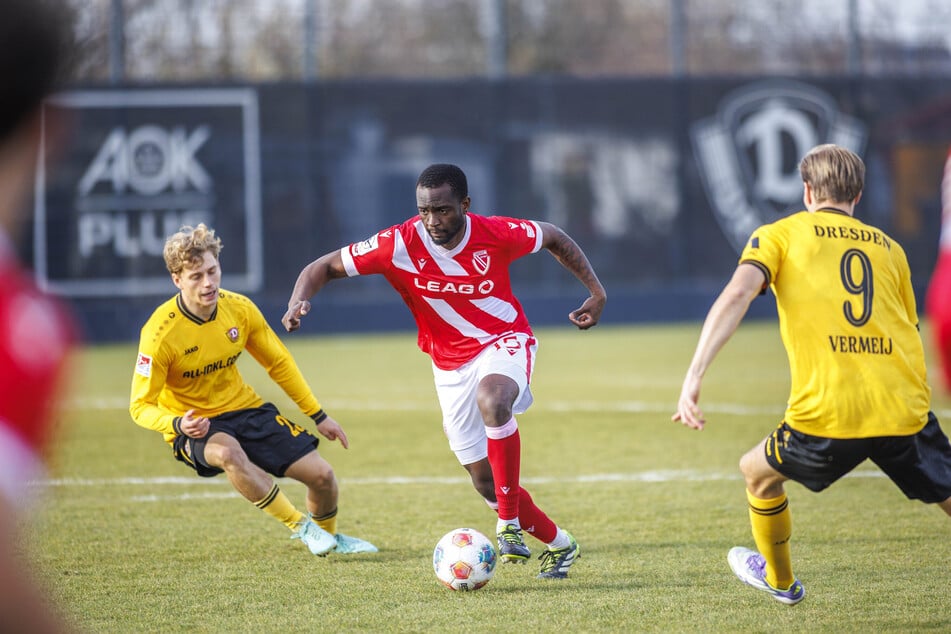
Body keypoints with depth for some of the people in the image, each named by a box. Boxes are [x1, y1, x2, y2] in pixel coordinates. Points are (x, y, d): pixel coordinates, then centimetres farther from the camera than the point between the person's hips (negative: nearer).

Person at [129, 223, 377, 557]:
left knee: (322, 475, -4)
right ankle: (301, 526, -20)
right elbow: (141, 406, -16)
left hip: (245, 409, 5)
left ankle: (329, 537, 31)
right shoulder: (160, 333, -23)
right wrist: (179, 425, -36)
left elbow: (279, 363, 7)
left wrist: (318, 415, 9)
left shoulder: (239, 309, -8)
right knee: (228, 453, -40)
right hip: (193, 427, -5)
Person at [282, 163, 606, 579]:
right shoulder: (400, 245, -18)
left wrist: (596, 292, -1)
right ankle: (558, 544, 27)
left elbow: (553, 238, 3)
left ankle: (509, 524, -28)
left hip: (505, 342, -3)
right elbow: (325, 267, -10)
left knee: (492, 399, -39)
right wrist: (298, 300, -30)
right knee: (486, 482, 3)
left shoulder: (496, 234, -18)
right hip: (450, 365, 3)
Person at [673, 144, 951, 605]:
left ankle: (779, 581, 44)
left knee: (758, 472, 26)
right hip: (906, 411, 2)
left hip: (827, 416, -2)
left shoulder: (779, 234, 9)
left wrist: (694, 375, -15)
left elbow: (737, 293, -8)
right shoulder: (889, 248, 18)